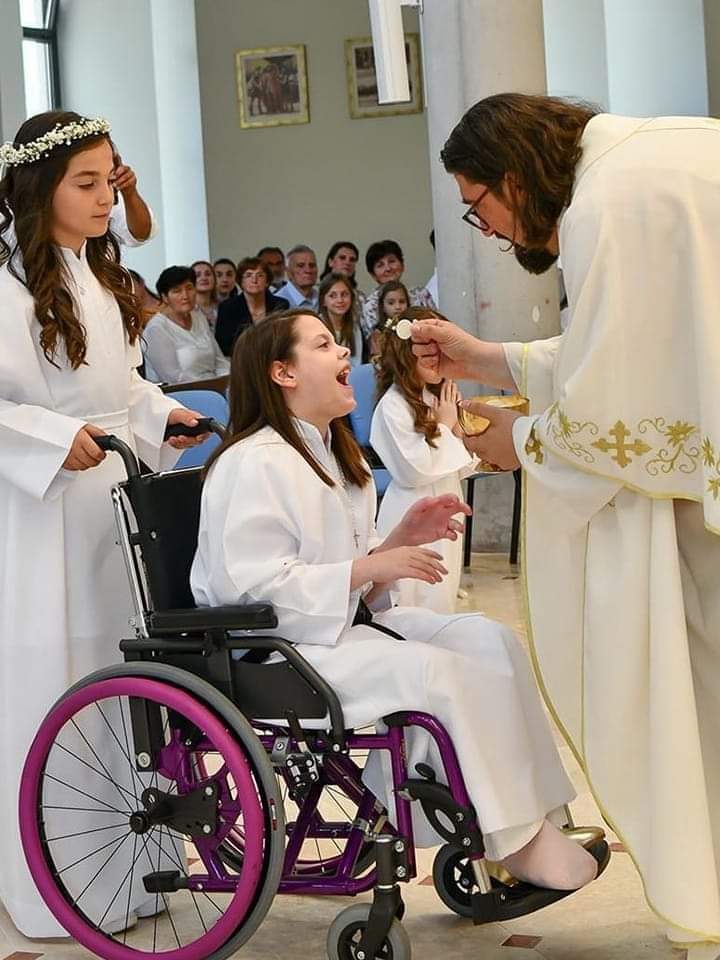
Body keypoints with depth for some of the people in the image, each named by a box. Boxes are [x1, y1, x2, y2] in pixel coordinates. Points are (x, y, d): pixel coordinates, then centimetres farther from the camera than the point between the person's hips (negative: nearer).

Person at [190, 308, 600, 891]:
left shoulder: (337, 457, 18)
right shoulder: (254, 463, -14)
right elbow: (255, 586, -23)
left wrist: (402, 537, -1)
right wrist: (371, 566, -22)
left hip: (342, 624, 10)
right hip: (277, 647, -10)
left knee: (491, 641, -7)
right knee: (440, 672, -26)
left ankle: (535, 816, -12)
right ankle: (515, 840, -16)